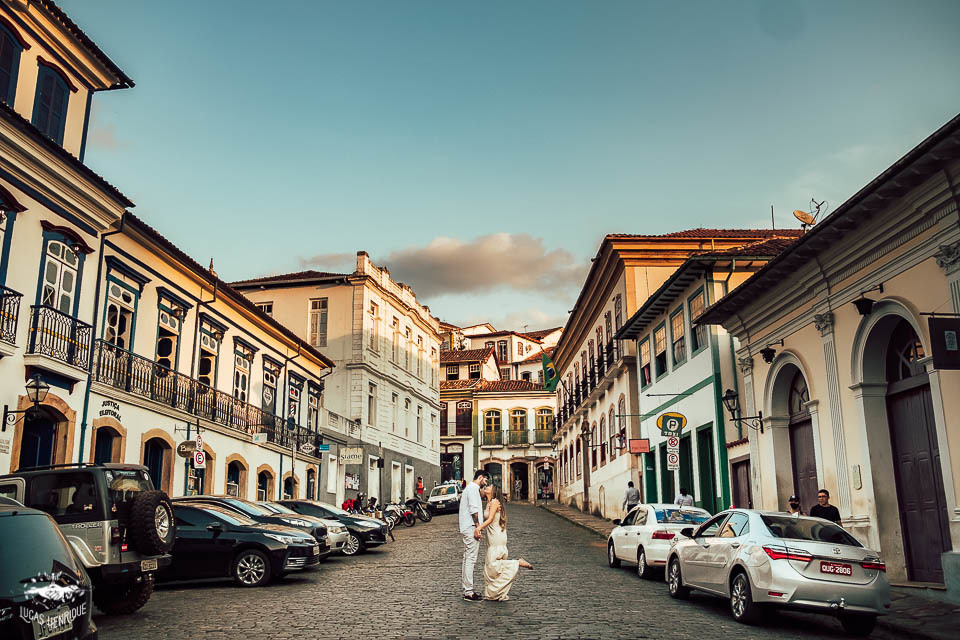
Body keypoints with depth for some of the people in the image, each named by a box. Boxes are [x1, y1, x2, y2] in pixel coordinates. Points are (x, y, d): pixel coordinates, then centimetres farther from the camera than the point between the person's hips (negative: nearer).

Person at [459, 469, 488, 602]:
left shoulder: (469, 488, 21)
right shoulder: (473, 488, -11)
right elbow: (474, 509, -19)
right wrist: (477, 526, -21)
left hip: (466, 529, 11)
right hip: (471, 528, -11)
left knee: (467, 559, 13)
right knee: (471, 559, -10)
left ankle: (467, 589, 18)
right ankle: (469, 592, -11)